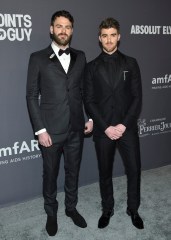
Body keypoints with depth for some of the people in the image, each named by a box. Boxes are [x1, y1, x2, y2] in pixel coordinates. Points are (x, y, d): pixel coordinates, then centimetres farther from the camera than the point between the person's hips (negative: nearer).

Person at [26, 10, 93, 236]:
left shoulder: (80, 57, 6)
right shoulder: (38, 58, -4)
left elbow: (85, 89, 12)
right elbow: (32, 96, -7)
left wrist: (91, 117, 5)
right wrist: (40, 129, -11)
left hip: (76, 129, 3)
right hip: (51, 130, -3)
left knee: (73, 171, 18)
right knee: (50, 173, 14)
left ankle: (71, 207, 40)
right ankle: (51, 213, 36)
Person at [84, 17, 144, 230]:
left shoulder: (130, 63, 4)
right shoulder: (92, 67, 2)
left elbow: (137, 98, -1)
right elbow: (89, 101, -3)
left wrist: (124, 125, -12)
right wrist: (105, 127, -12)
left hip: (127, 128, 0)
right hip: (103, 130, 0)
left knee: (134, 170, 7)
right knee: (105, 172, 12)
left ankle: (133, 209, 31)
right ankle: (107, 209, 33)